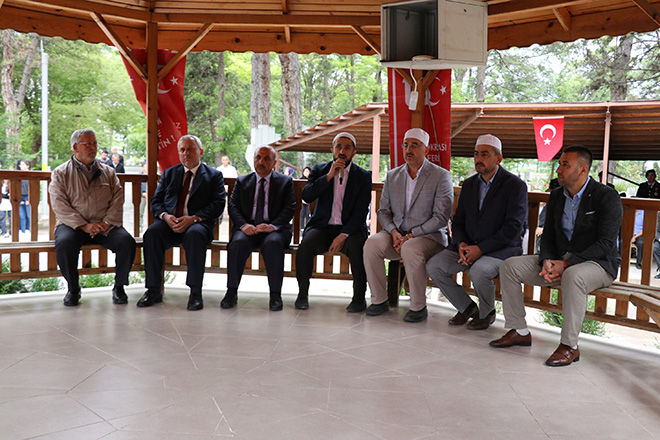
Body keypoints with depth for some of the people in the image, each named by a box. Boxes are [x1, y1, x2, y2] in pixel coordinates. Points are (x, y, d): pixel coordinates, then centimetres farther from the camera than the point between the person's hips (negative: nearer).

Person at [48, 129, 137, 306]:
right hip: (72, 224, -2)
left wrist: (106, 223, -12)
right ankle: (73, 289, -10)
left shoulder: (108, 172, 16)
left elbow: (118, 200, 6)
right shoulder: (61, 173, 7)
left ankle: (119, 287, -6)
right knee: (64, 243, -34)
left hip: (105, 225, 2)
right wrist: (84, 226, -17)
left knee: (127, 241, -26)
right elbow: (60, 206, -4)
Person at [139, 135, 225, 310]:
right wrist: (165, 216, -10)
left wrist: (193, 218, -17)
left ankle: (195, 292, -33)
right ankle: (153, 290, -23)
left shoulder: (214, 176, 11)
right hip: (169, 223, 3)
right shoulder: (169, 173, 22)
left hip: (197, 223, -3)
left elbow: (218, 204, -2)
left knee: (195, 234, -38)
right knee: (152, 233, -29)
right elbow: (155, 202, 15)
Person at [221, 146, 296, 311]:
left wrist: (272, 226, -19)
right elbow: (233, 206, 7)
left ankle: (275, 294, -29)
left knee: (273, 243, -36)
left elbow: (289, 208, 0)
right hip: (248, 227, 2)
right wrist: (243, 225, -14)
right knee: (238, 242, -32)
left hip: (274, 229, -1)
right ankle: (231, 292, -23)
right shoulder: (242, 181, 18)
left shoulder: (285, 182, 12)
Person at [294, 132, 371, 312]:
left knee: (357, 248, -33)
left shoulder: (363, 176, 4)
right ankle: (302, 294, -10)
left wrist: (344, 235, -18)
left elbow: (361, 212, -5)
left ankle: (359, 298, -15)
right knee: (305, 245, -29)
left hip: (349, 228, -1)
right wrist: (328, 176, -15)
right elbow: (306, 196, -6)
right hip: (322, 227, 1)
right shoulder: (319, 170, 10)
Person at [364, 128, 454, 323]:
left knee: (410, 249, -36)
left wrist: (411, 235, -18)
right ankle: (379, 300, -11)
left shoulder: (441, 176, -3)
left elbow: (441, 217, -10)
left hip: (429, 236, -4)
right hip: (396, 234, 4)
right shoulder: (392, 176, 12)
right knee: (372, 244, -24)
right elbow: (383, 210, 12)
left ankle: (418, 307, -20)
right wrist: (394, 232, -9)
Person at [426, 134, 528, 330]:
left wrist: (481, 248, -21)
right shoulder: (469, 184, 12)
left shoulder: (515, 185, -8)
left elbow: (513, 228, -16)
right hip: (468, 246, 6)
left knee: (478, 271, -35)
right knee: (433, 266, -11)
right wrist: (461, 244, -9)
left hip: (502, 248, -6)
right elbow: (458, 221, 13)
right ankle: (466, 307, 10)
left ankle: (487, 313, -2)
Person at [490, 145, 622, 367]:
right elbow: (547, 236, 10)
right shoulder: (556, 196, 10)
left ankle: (569, 346, -27)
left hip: (598, 263, -7)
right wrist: (546, 261, -12)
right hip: (559, 260, 7)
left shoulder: (607, 197, -11)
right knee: (510, 266, -8)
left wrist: (567, 264, -25)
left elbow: (605, 243, -18)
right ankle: (519, 331, -2)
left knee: (573, 276, -41)